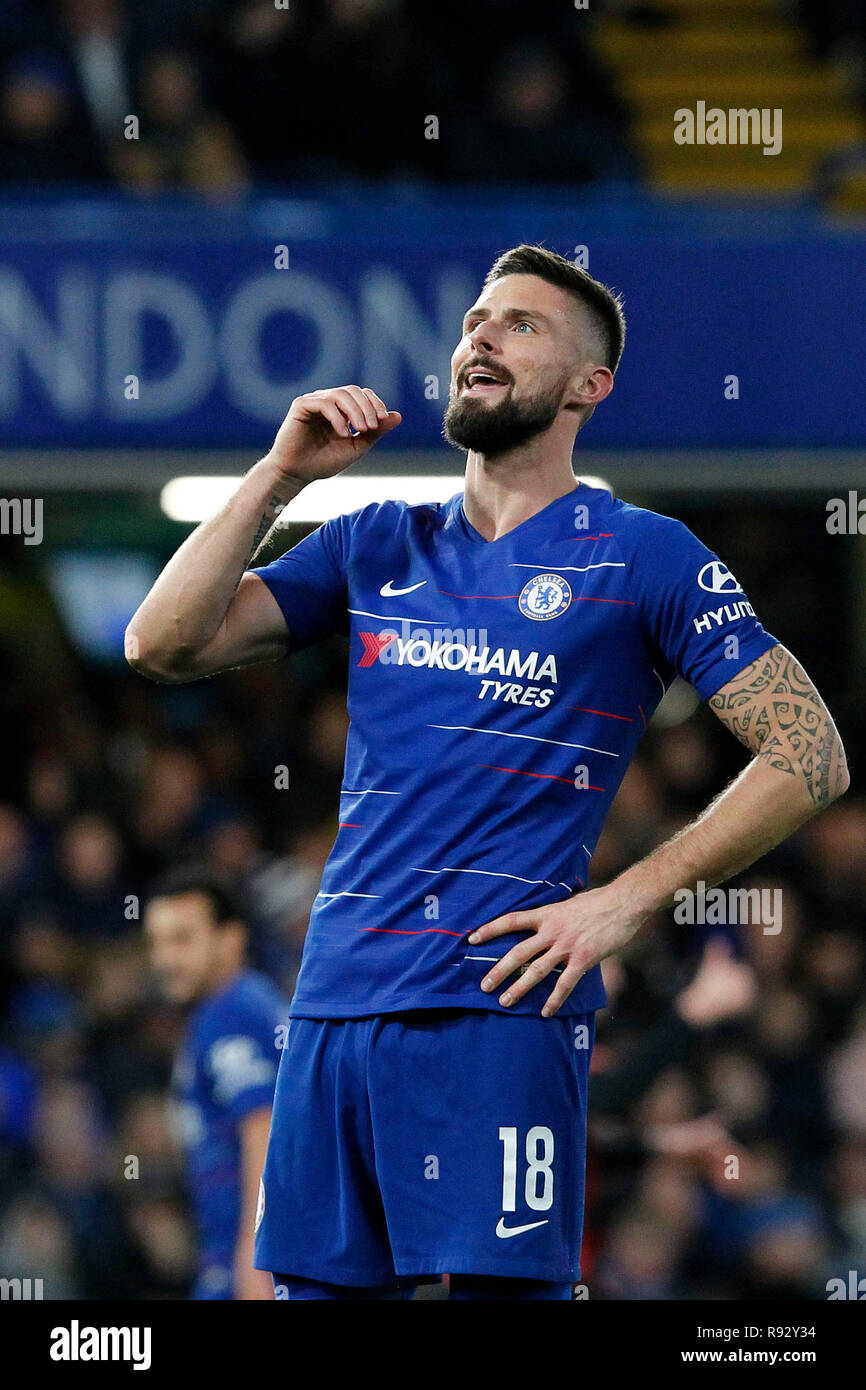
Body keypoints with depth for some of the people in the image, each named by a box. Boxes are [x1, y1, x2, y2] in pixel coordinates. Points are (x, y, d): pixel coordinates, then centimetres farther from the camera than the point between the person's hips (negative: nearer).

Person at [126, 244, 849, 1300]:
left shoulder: (640, 557, 4)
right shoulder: (375, 547, 18)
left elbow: (810, 757, 1)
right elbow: (163, 645, 11)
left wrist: (627, 900, -7)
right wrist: (281, 473, 3)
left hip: (498, 1003, -5)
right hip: (335, 1003, 5)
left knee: (500, 1289, -11)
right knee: (318, 1285, 4)